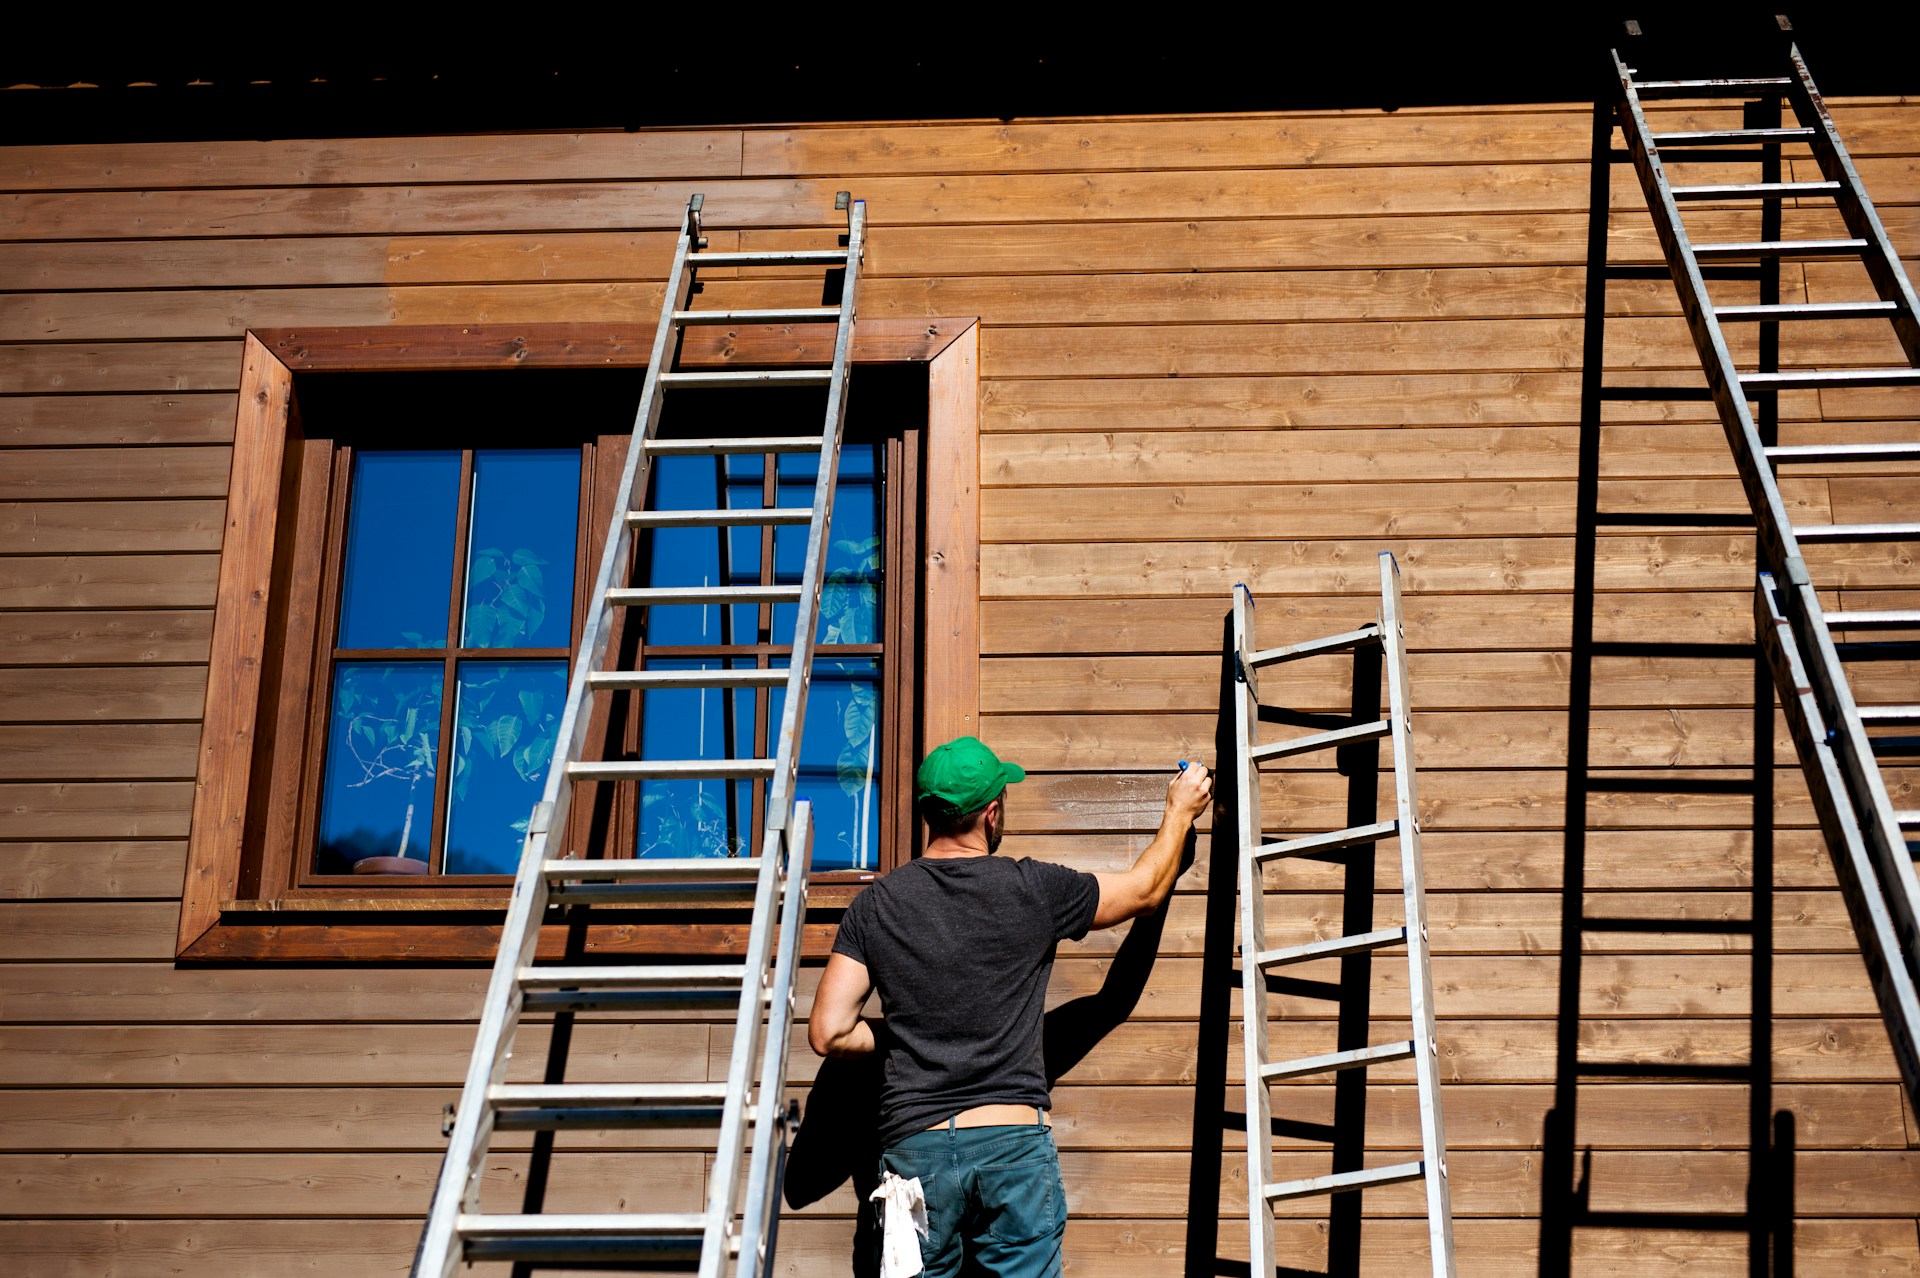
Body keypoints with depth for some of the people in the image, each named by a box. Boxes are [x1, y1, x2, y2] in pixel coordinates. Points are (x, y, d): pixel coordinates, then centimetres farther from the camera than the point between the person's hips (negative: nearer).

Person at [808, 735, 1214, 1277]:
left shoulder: (875, 905, 2)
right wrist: (1180, 812, 31)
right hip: (1016, 1147, -1)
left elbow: (827, 1033, -2)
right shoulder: (1034, 889, -2)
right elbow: (1145, 891, 15)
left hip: (916, 1146, 1)